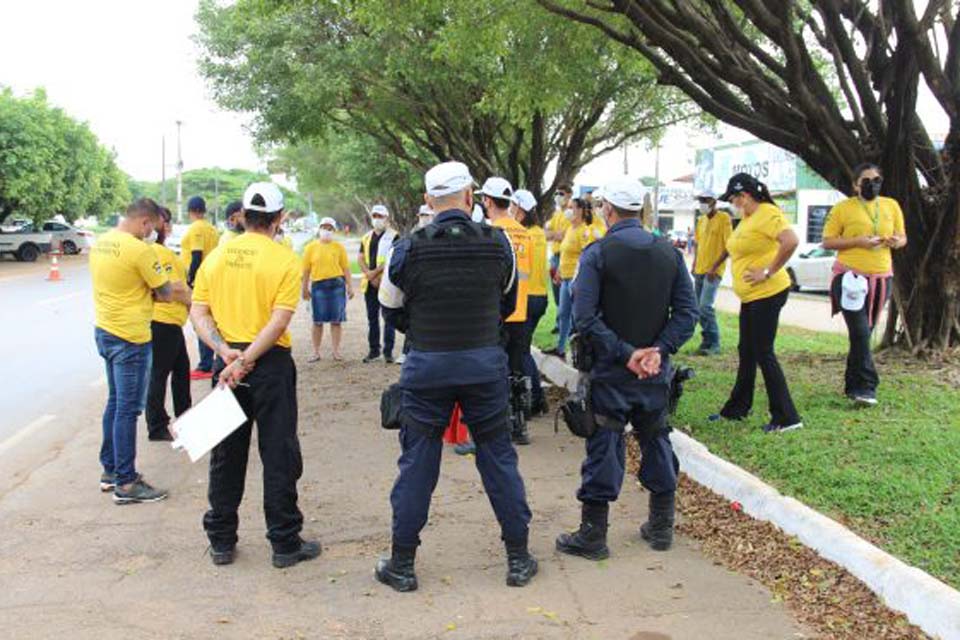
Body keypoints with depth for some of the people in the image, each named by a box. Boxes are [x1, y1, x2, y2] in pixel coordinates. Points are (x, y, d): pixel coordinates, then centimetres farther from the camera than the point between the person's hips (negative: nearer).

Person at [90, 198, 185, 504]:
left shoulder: (101, 242, 7)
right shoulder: (139, 250, -19)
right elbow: (165, 293, -12)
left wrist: (149, 291, 7)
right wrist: (186, 294, 7)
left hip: (105, 331, 9)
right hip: (130, 338, -9)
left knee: (115, 403, 19)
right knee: (128, 409, -3)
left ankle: (110, 470, 29)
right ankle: (125, 483, 4)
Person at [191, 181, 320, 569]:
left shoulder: (216, 256, 5)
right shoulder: (285, 260, -9)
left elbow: (198, 313, 0)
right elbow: (279, 321, -17)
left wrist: (225, 351, -9)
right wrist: (247, 360, -17)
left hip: (227, 362, 4)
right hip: (270, 363, -4)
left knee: (225, 454, 14)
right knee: (279, 456, 6)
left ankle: (221, 541, 23)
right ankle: (285, 543, 14)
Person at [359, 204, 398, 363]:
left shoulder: (393, 236, -2)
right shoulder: (366, 238, 15)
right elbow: (361, 259, 8)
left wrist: (375, 272, -15)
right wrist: (370, 276, -8)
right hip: (369, 283, 6)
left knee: (388, 317, -3)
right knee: (372, 317, 10)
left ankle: (388, 351, 2)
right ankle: (374, 350, 18)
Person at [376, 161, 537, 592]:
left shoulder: (408, 249, -7)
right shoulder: (497, 243, -3)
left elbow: (393, 311, 5)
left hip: (426, 366, -1)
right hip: (485, 363, 1)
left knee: (416, 463, 9)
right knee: (499, 458, 12)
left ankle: (401, 564, 19)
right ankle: (518, 559, 21)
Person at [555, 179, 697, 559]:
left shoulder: (597, 253, -9)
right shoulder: (670, 253, 4)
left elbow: (585, 317, -17)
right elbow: (687, 313, -2)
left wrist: (624, 353, -15)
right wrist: (659, 350, -9)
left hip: (610, 372, -4)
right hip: (656, 371, 4)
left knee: (604, 449, 3)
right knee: (656, 443, 17)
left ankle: (593, 535, 11)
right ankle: (661, 528, 27)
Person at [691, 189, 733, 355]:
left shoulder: (723, 218, -8)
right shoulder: (701, 220, 14)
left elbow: (729, 246, -12)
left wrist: (714, 267, -18)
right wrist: (695, 264, 12)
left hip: (713, 271, -7)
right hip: (699, 270, 7)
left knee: (706, 306, -15)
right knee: (700, 307, 9)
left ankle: (714, 344, -6)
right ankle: (707, 341, 19)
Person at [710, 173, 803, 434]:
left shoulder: (768, 214, -15)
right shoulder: (747, 218, 14)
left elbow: (790, 241, -30)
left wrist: (768, 272, -23)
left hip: (767, 294, -10)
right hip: (750, 296, 10)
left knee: (763, 353, -6)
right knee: (746, 352, 17)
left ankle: (786, 417, 2)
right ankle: (737, 409, 29)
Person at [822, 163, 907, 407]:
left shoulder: (891, 206, 10)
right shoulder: (843, 208, -3)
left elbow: (902, 237, 18)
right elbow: (827, 241, -4)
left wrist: (897, 241, -7)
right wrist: (858, 241, -17)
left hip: (881, 278, 5)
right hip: (851, 277, -5)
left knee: (865, 333, 10)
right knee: (860, 332, -13)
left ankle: (853, 385, 19)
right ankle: (866, 387, -9)